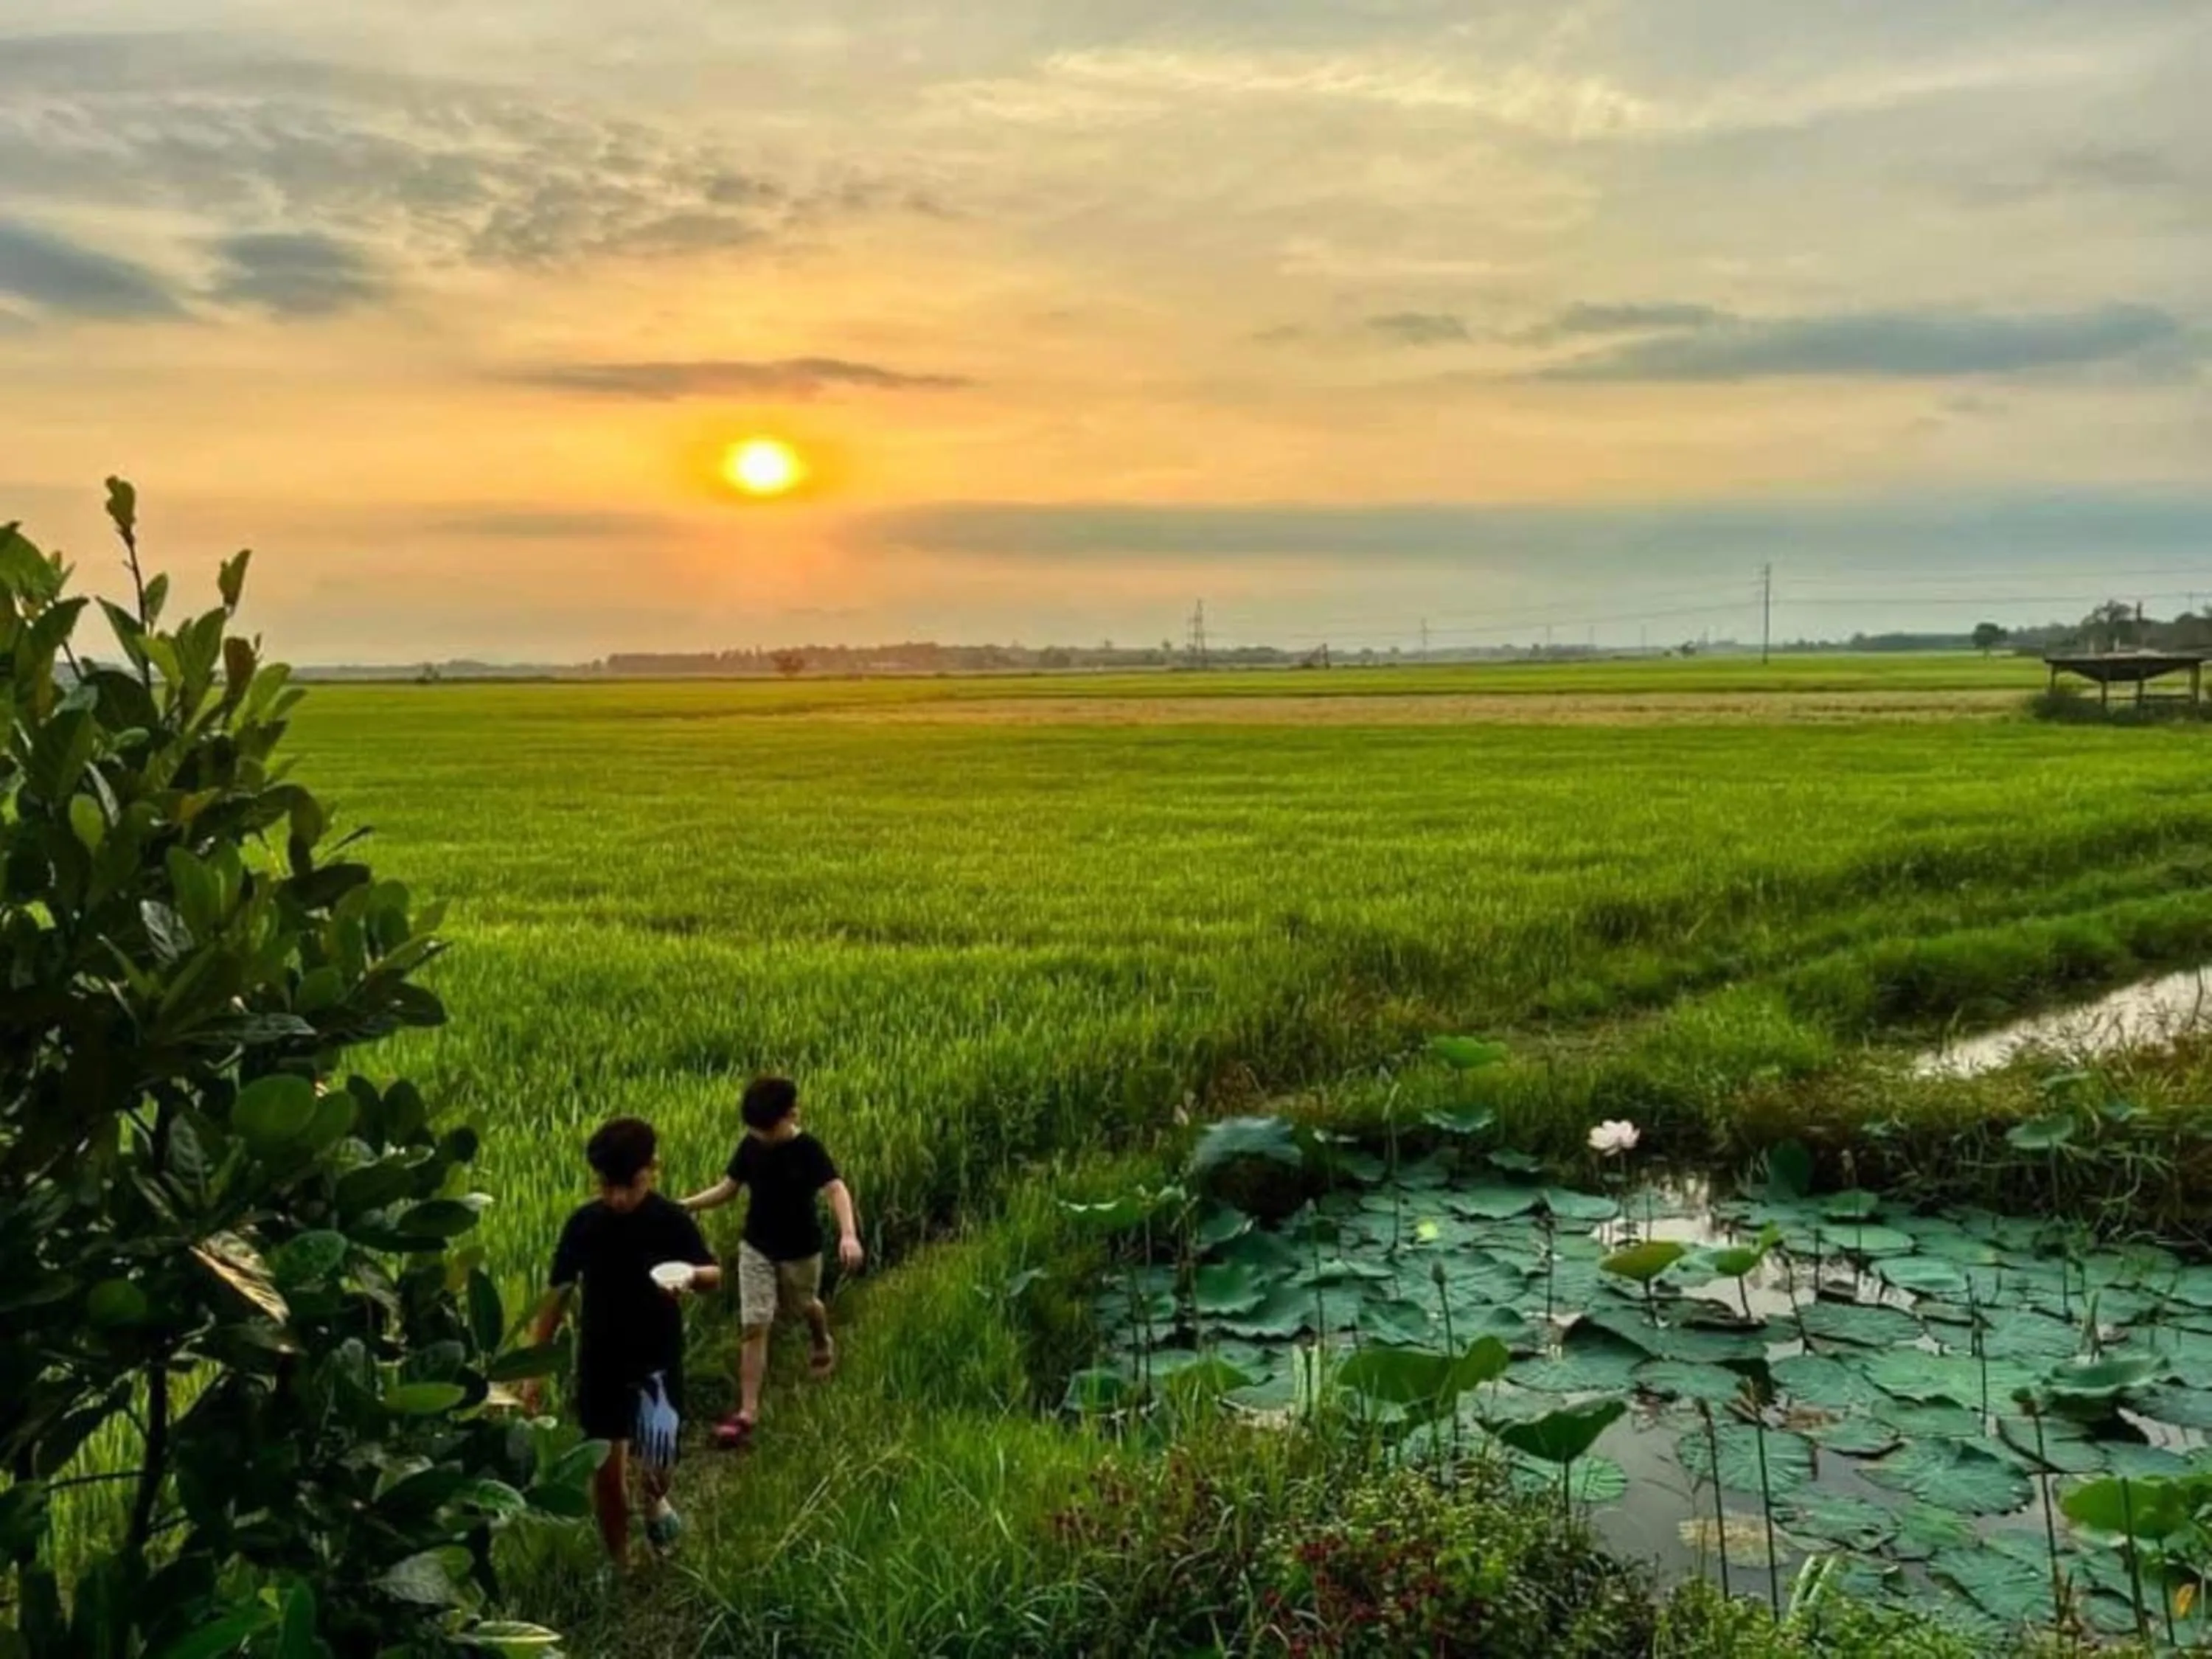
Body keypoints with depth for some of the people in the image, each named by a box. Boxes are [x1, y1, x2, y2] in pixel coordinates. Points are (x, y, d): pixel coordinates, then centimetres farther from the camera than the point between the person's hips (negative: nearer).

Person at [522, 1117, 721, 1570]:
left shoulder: (673, 1221, -13)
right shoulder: (583, 1224, -8)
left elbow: (714, 1274, -2)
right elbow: (559, 1295, 0)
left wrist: (692, 1275, -26)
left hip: (658, 1361, -1)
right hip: (600, 1364, 1)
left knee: (655, 1460, -11)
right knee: (607, 1469, 7)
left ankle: (656, 1499, 26)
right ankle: (619, 1563, 30)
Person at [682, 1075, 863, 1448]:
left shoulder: (807, 1149, -22)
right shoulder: (750, 1146, -9)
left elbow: (837, 1190, -33)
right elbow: (727, 1189, 1)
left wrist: (849, 1234, -50)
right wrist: (684, 1206, -11)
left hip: (801, 1249, -2)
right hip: (756, 1248, 2)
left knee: (805, 1306, 24)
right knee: (754, 1326, -4)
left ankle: (823, 1343, 59)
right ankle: (747, 1411, -1)